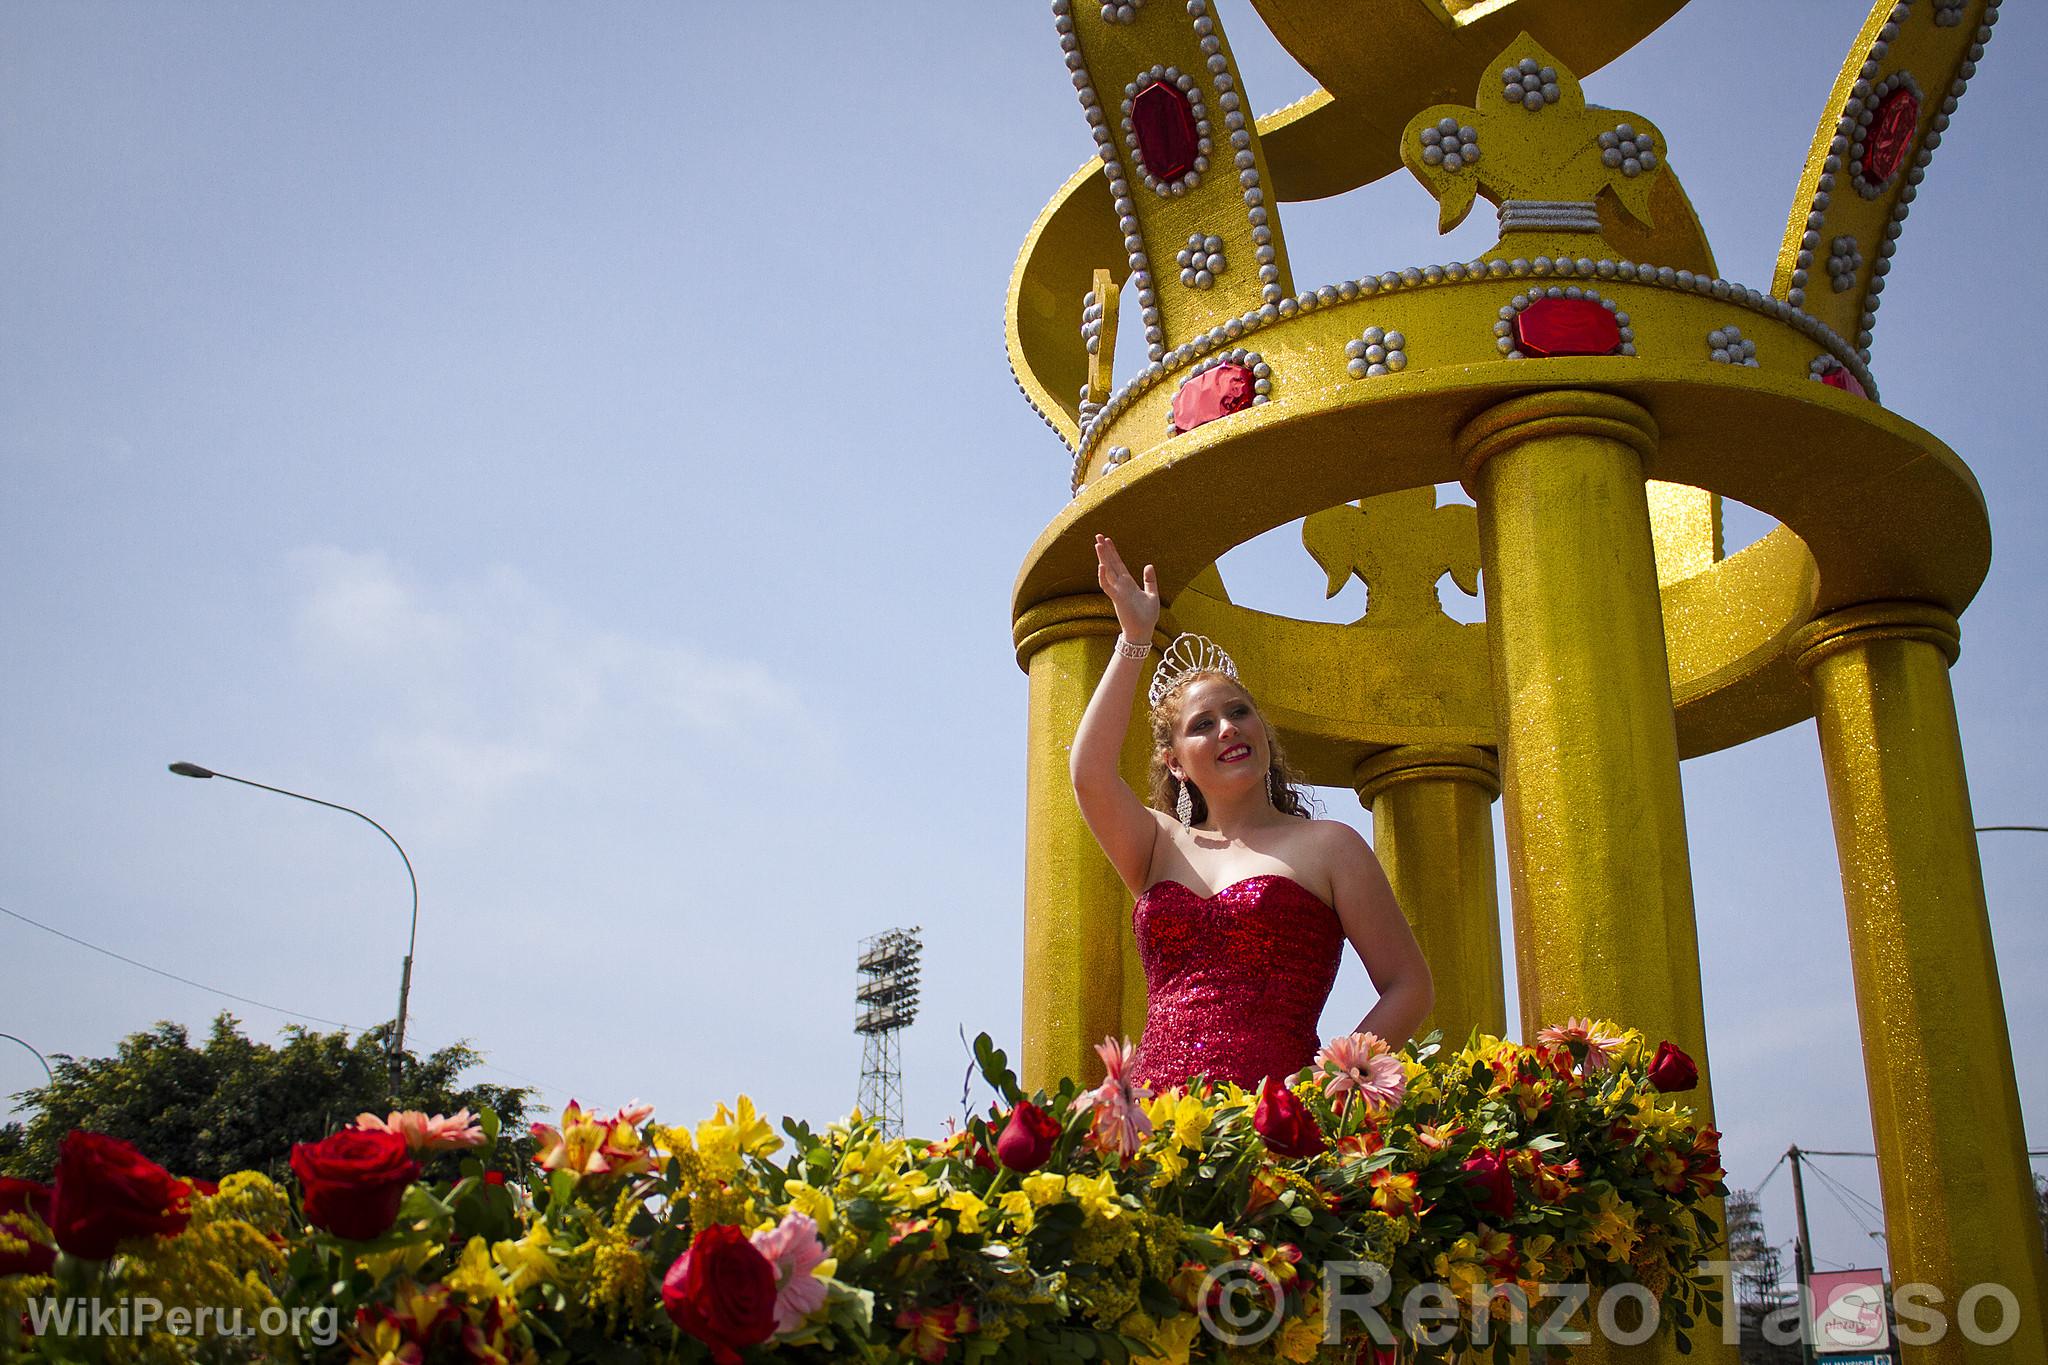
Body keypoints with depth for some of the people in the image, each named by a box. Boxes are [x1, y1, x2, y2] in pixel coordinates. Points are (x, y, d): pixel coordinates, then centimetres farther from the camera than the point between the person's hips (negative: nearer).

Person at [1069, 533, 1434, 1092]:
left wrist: (1326, 1086, -5)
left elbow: (1410, 989, 8)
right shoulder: (1162, 849, 18)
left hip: (1272, 1110, -2)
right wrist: (1133, 640, 2)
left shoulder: (1327, 845, 10)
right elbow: (1090, 773, 0)